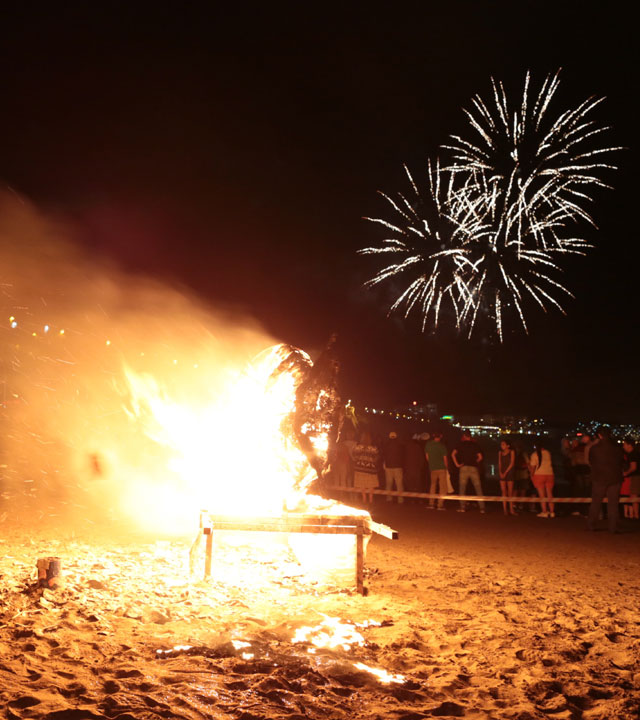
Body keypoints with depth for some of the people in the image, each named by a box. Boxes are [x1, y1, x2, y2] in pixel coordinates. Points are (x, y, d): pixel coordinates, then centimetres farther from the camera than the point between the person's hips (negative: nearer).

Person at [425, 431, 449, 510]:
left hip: (432, 468, 4)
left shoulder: (428, 444, 2)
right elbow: (445, 458, -6)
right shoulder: (442, 446, -9)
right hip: (442, 468, -4)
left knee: (433, 485, 17)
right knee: (442, 487, 3)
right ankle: (440, 505, 0)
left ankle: (431, 503, 13)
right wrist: (447, 468, 8)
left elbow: (427, 457, 9)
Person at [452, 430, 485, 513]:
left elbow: (453, 454, -4)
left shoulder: (461, 444, 5)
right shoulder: (475, 444, 8)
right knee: (478, 487, 2)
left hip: (464, 467, -1)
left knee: (462, 487, 4)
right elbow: (480, 457, 4)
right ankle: (482, 507, -1)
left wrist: (457, 464, -1)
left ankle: (462, 506, -2)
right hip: (474, 468, 1)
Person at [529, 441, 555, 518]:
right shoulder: (548, 453, 5)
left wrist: (532, 475, 3)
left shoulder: (534, 454, -5)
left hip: (539, 475, -3)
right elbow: (550, 463, 12)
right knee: (550, 494, 8)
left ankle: (544, 512, -3)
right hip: (549, 474, 3)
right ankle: (552, 511, 8)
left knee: (542, 495, 0)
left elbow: (533, 466, -8)